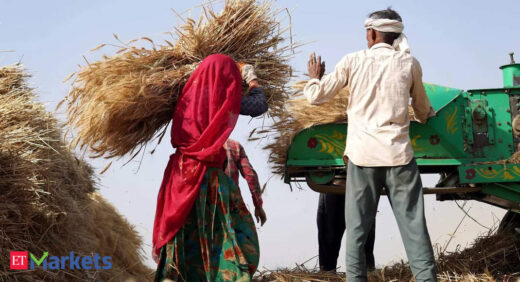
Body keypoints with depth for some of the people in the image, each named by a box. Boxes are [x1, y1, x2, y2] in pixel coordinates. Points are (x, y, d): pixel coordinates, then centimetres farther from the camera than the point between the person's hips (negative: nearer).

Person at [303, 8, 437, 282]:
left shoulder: (353, 61, 1)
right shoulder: (409, 63, 5)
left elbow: (316, 96, 7)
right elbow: (423, 111, 19)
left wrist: (314, 77, 29)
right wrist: (429, 116, 44)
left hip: (363, 154, 0)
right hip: (399, 154, 1)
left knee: (357, 226, 6)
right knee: (413, 224, 3)